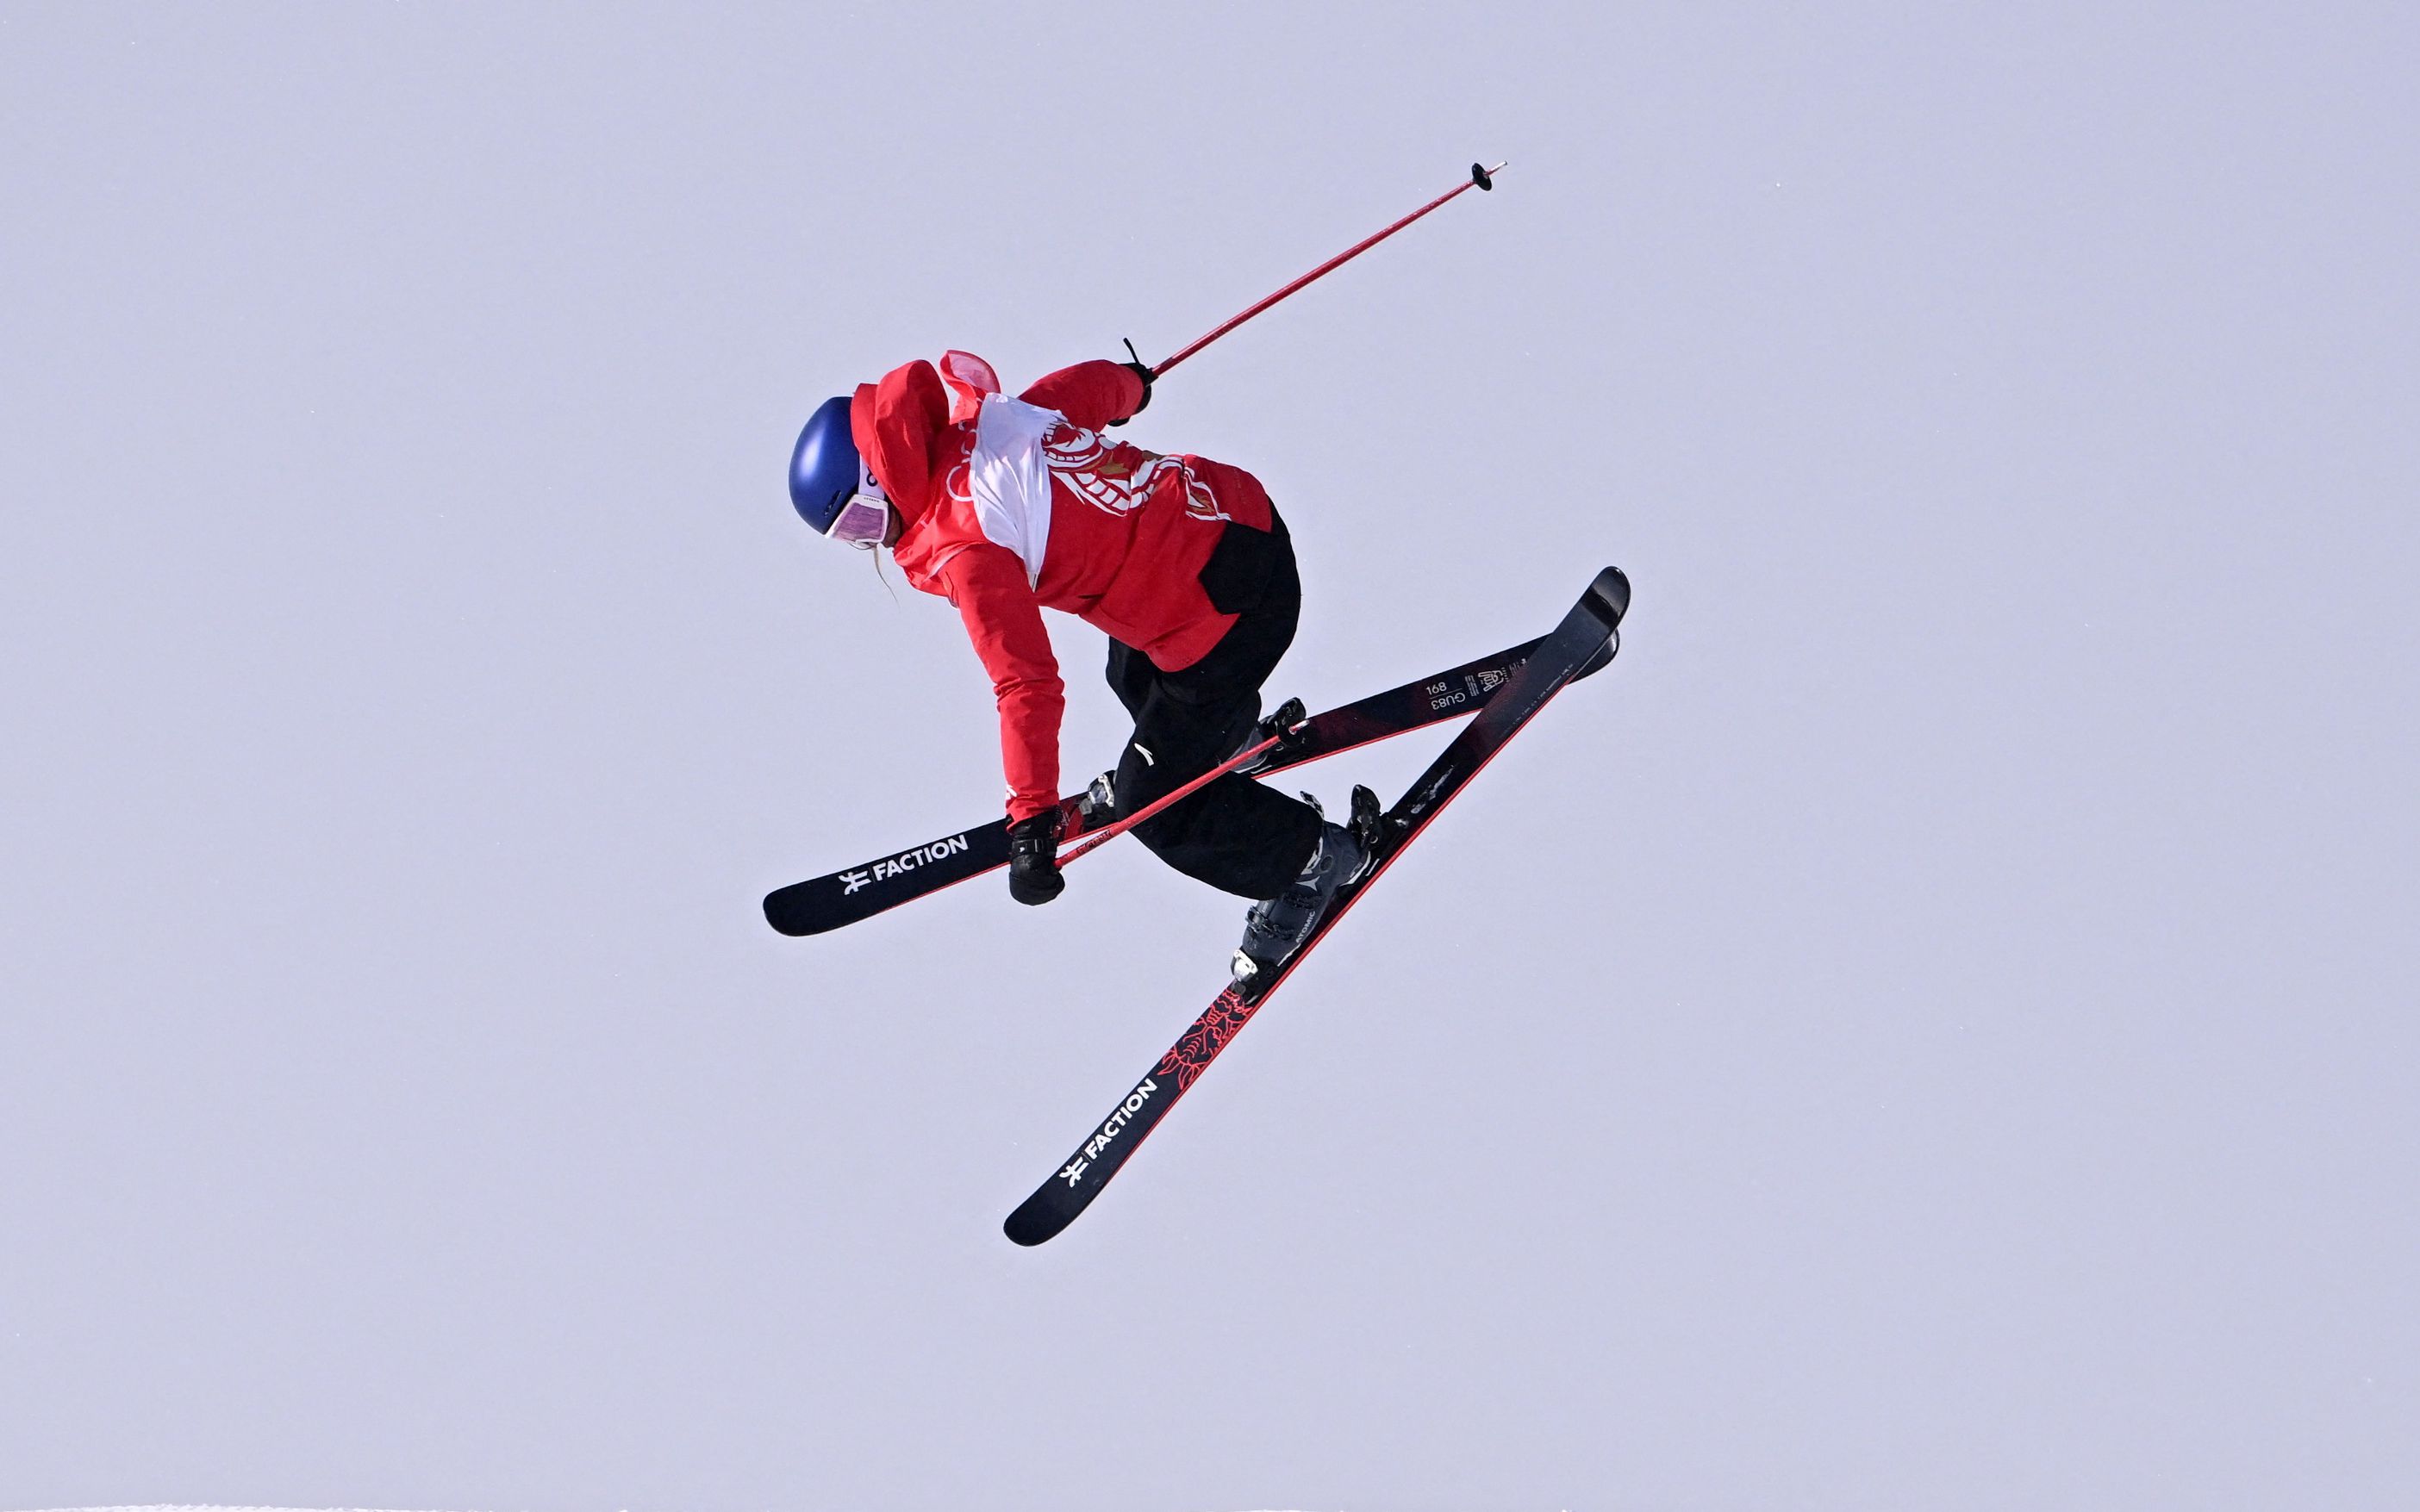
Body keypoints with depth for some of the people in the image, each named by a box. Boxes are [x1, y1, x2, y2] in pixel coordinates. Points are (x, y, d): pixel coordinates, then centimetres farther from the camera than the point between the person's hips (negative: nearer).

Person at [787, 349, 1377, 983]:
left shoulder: (963, 550, -23)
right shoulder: (990, 418, -2)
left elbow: (1028, 684, -27)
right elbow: (1091, 386, 16)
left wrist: (1032, 818, -26)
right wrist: (1130, 384, 40)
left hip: (1226, 609, -9)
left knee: (1153, 802, 6)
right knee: (1135, 676, 37)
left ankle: (1314, 855, 24)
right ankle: (1231, 733, 66)